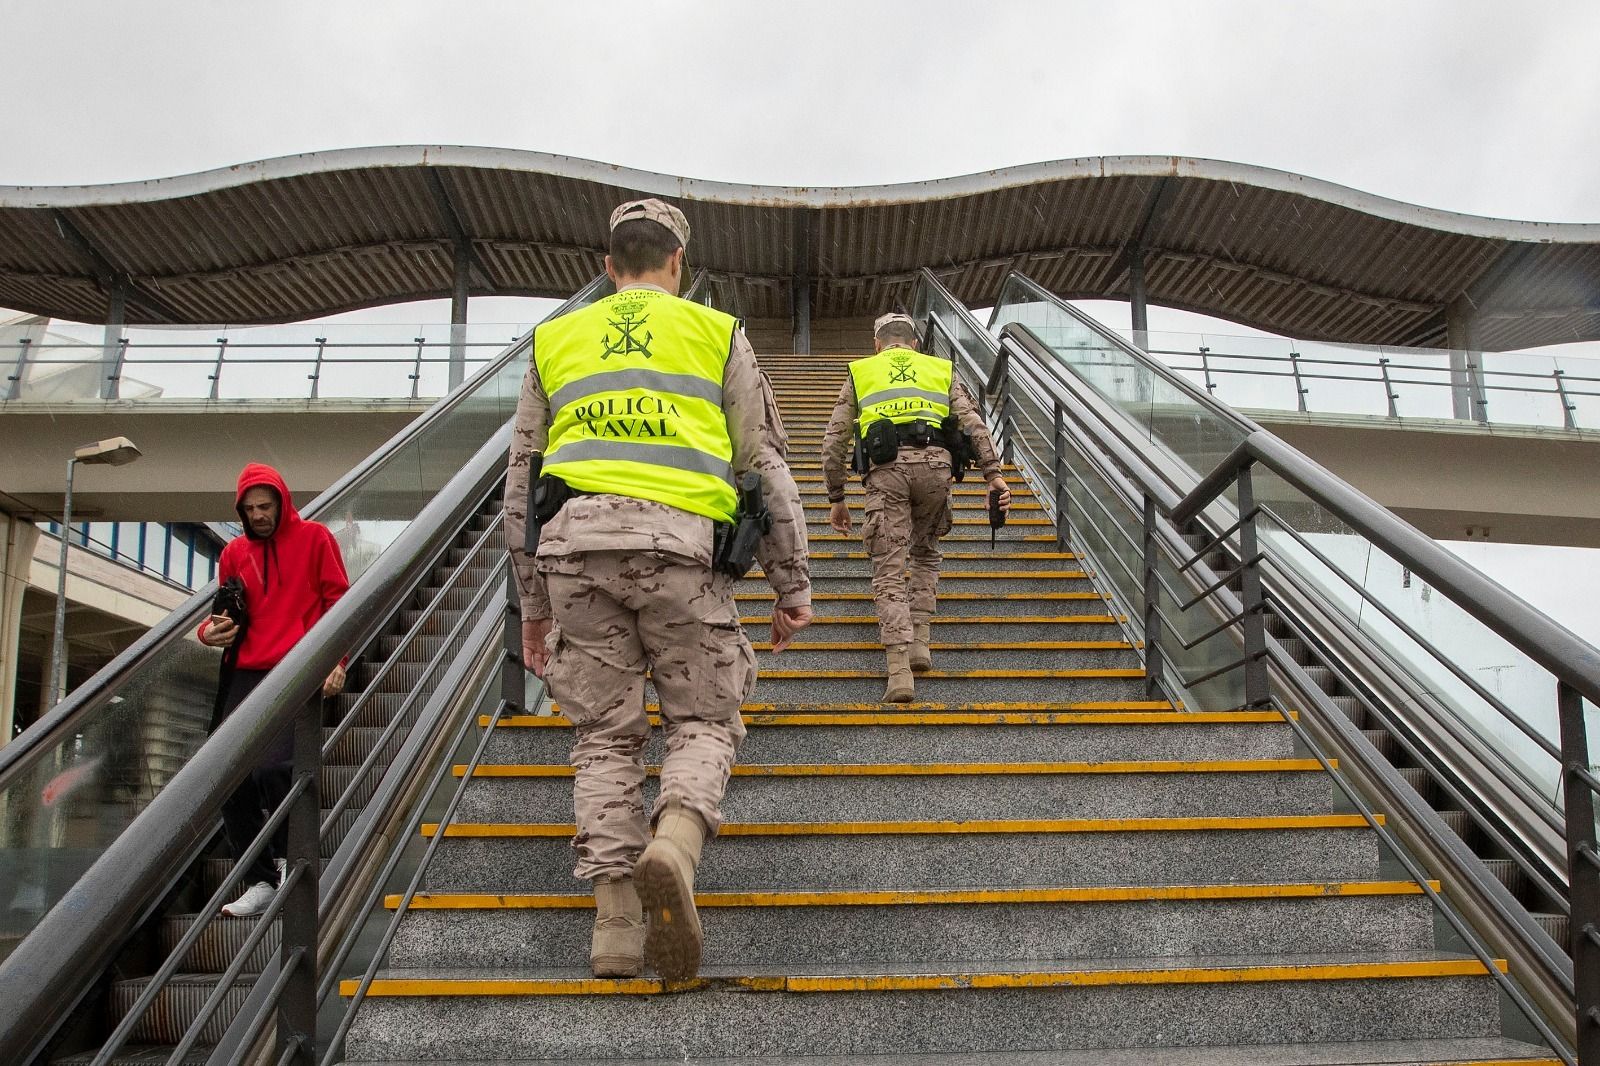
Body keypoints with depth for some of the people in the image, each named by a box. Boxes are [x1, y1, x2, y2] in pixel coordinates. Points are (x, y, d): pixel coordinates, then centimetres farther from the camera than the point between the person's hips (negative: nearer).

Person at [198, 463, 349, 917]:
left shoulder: (314, 537, 6)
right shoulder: (234, 552, 17)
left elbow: (339, 600, 3)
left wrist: (336, 659, -9)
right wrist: (210, 630, 2)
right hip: (247, 674, 5)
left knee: (272, 766, -22)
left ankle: (288, 858, 4)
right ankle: (259, 881, 9)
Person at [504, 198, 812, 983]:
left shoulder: (555, 339, 23)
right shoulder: (715, 332, 16)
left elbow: (522, 479, 21)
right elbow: (765, 464, 10)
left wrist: (532, 602, 25)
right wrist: (793, 584, 13)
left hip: (575, 542, 2)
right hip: (678, 542, -2)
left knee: (605, 733, 9)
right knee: (704, 720, 8)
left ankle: (616, 921, 2)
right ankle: (674, 842, -20)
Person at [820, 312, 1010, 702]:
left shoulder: (859, 372, 25)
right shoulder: (941, 368, 26)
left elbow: (834, 440, 17)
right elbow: (973, 422, 10)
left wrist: (836, 498, 21)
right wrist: (993, 473, 3)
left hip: (886, 468, -1)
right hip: (934, 465, 2)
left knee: (889, 570, -1)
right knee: (925, 553, 25)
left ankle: (899, 671, -12)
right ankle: (919, 642, 15)